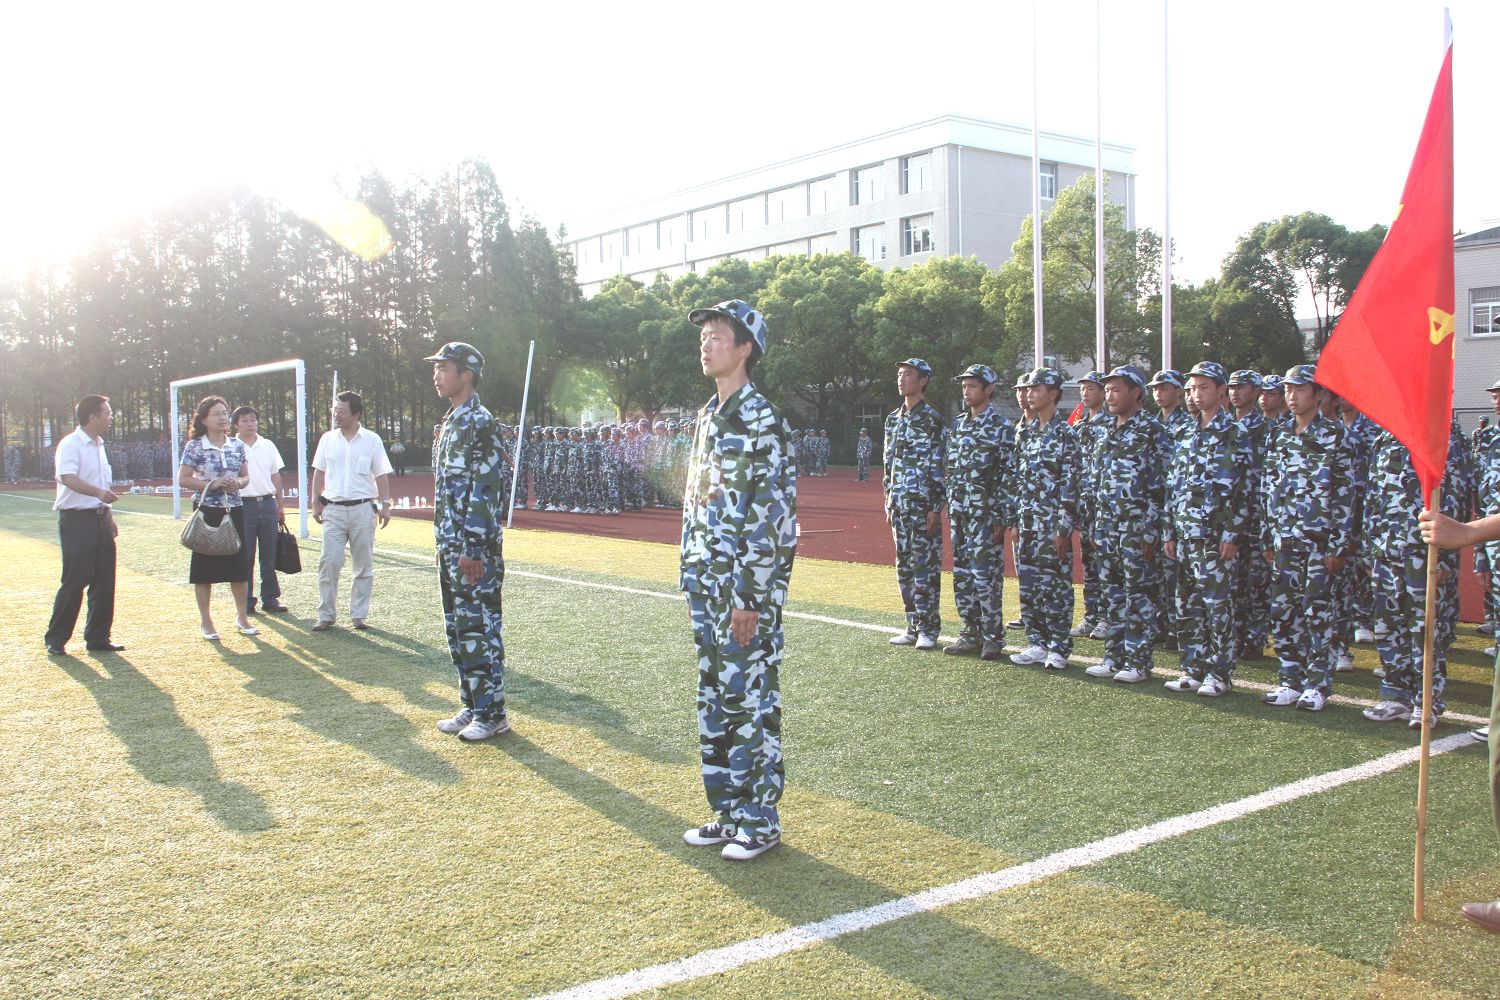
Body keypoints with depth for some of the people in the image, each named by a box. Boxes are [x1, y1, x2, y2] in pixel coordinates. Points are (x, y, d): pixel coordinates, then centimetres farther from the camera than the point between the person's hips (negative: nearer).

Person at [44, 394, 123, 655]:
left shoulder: (99, 446, 17)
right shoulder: (70, 444, -10)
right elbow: (67, 477, -27)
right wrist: (97, 492, -42)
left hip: (100, 518, 8)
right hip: (77, 519, -8)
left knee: (104, 580, 7)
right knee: (75, 579, -7)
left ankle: (98, 636, 16)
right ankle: (56, 638, 6)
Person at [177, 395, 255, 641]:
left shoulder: (237, 445, 8)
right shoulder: (195, 446, -4)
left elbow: (246, 476, 14)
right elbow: (183, 479, -7)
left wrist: (238, 483, -8)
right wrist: (211, 484, -17)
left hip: (234, 510, 4)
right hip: (207, 511, -4)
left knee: (240, 566, 7)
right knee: (205, 567, 2)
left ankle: (242, 617, 20)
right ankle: (206, 622, 12)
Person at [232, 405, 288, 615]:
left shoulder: (268, 446, 11)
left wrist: (280, 506, 14)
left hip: (267, 504, 3)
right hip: (243, 505, -3)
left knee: (269, 555, 6)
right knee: (245, 556, 2)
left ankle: (270, 597, 13)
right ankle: (246, 600, 9)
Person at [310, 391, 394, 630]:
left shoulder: (372, 440, 0)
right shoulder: (328, 439, 5)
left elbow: (381, 475, 3)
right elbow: (319, 473, 11)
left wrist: (385, 505, -3)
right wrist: (316, 502, 5)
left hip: (362, 509, -1)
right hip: (334, 509, 1)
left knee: (364, 565, 5)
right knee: (328, 563, -3)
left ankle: (359, 614, 14)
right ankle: (326, 615, 6)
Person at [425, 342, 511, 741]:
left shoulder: (480, 423, -13)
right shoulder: (450, 423, 16)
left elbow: (487, 488, -19)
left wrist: (474, 550, -22)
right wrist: (445, 543, 19)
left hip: (475, 548, -10)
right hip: (449, 545, 10)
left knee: (479, 628, -4)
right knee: (457, 629, 14)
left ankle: (493, 713, 5)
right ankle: (472, 706, 24)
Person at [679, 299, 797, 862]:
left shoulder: (763, 423, -12)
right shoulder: (708, 418, 14)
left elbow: (773, 518, -16)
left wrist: (750, 598, -18)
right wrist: (691, 581, 16)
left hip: (748, 587, -9)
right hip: (707, 584, 9)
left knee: (751, 700, 0)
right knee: (714, 699, 13)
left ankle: (761, 820, 13)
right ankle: (728, 813, 25)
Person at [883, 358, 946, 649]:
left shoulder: (931, 418, -6)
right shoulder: (893, 418, 14)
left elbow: (938, 466, -10)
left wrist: (936, 508, -14)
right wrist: (889, 501, 14)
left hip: (923, 505, -7)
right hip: (899, 505, 7)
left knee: (925, 566, -4)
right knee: (904, 567, 10)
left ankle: (928, 629, 3)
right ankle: (913, 626, 18)